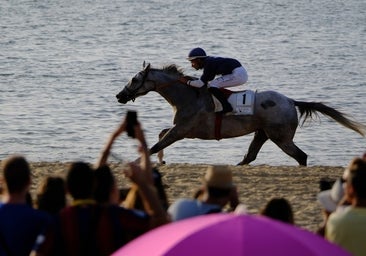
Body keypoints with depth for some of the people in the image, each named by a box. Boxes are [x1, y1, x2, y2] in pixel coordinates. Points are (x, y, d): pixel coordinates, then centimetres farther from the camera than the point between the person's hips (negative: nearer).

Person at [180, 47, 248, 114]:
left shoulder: (208, 64, -13)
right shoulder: (209, 61, 14)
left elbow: (201, 83, -15)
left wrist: (188, 82, -2)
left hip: (238, 75, -10)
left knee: (211, 86, -11)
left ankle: (227, 106, -12)